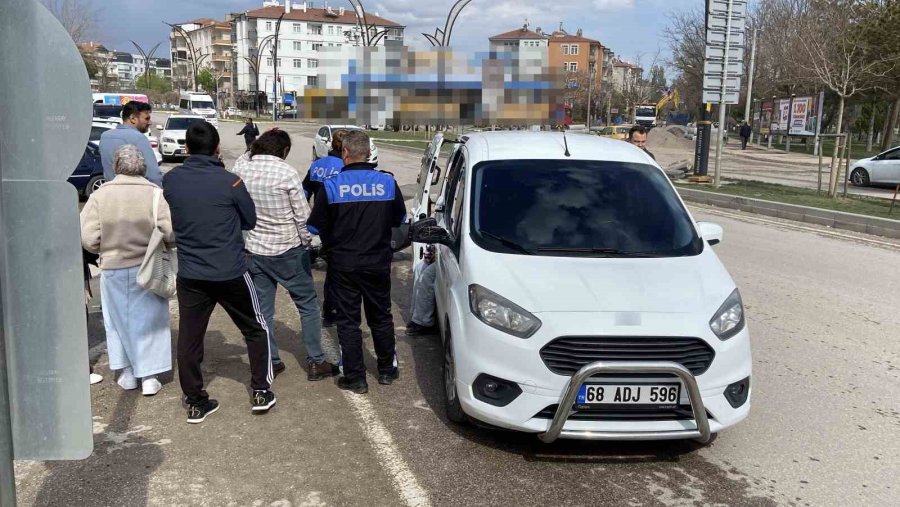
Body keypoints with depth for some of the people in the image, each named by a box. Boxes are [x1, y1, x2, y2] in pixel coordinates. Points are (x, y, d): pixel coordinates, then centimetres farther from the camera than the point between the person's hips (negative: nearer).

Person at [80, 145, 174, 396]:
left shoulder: (100, 195, -8)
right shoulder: (154, 193, -12)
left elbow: (88, 238, -11)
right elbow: (170, 233, -18)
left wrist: (107, 250, 9)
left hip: (113, 269, 1)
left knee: (119, 320, 18)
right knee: (149, 319, 12)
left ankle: (127, 374, 26)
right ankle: (149, 377, 13)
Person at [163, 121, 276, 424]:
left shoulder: (170, 181, -4)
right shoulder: (230, 182, -13)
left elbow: (169, 221, 11)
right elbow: (250, 221, 1)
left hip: (189, 274, 3)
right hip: (231, 271, -2)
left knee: (189, 339, 11)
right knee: (256, 330, 15)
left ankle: (195, 402, 19)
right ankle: (261, 392, 19)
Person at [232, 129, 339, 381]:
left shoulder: (241, 167, -5)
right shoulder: (286, 172, -17)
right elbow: (303, 215, -11)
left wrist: (256, 146, 10)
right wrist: (306, 241, 3)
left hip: (256, 249, 4)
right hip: (289, 250, -4)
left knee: (263, 310, 14)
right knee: (308, 305, 10)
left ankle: (270, 362, 21)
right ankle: (316, 362, 15)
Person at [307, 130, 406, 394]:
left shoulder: (331, 185, -12)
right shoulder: (388, 182, -6)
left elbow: (316, 227, -7)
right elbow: (399, 219, 6)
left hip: (343, 265, -2)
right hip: (378, 263, 3)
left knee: (347, 320, 8)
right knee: (381, 317, 17)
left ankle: (355, 378, 12)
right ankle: (387, 369, 29)